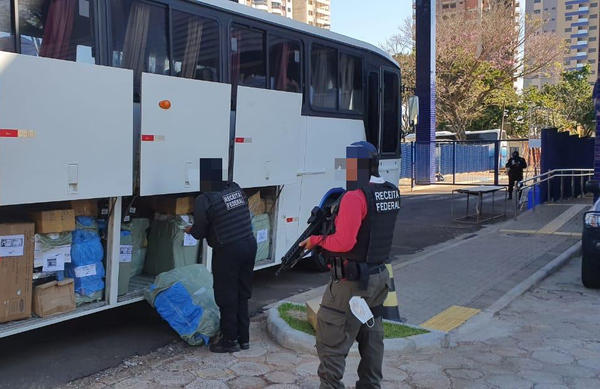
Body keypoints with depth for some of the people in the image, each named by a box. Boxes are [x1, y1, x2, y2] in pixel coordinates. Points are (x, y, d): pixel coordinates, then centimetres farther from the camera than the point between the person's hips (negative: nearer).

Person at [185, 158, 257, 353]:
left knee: (226, 297, 8)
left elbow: (199, 233, -6)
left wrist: (190, 230, 18)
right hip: (249, 244, 7)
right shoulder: (236, 189, 5)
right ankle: (243, 337, 27)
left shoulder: (204, 200, -14)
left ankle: (230, 340, 18)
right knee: (242, 294, 17)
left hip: (228, 250, -7)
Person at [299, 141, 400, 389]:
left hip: (351, 283, -9)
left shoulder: (355, 196, -21)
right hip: (378, 278, 9)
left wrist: (317, 240, -10)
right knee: (371, 338, 21)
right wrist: (340, 214, 4)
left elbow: (344, 242, -26)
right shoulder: (391, 193, 6)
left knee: (331, 344, 2)